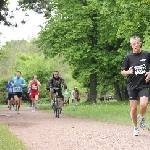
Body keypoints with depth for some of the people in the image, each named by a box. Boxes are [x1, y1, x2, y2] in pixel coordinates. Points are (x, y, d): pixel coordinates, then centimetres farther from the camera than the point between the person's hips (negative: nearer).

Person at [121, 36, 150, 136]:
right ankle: (135, 128, 22)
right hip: (132, 86, 1)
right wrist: (128, 72, -18)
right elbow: (122, 72, 3)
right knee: (133, 108, 2)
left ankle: (141, 117, 12)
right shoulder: (128, 57, -1)